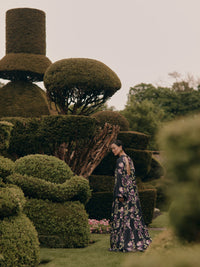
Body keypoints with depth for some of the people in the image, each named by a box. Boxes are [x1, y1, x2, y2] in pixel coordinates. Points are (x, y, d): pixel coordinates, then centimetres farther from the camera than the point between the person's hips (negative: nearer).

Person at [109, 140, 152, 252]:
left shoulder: (120, 161, -13)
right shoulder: (129, 159, 14)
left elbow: (120, 178, -18)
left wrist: (120, 194, -20)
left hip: (123, 192, -9)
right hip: (132, 192, 9)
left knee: (121, 216, -4)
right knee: (134, 215, 11)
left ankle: (122, 244, -3)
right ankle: (140, 242, 14)